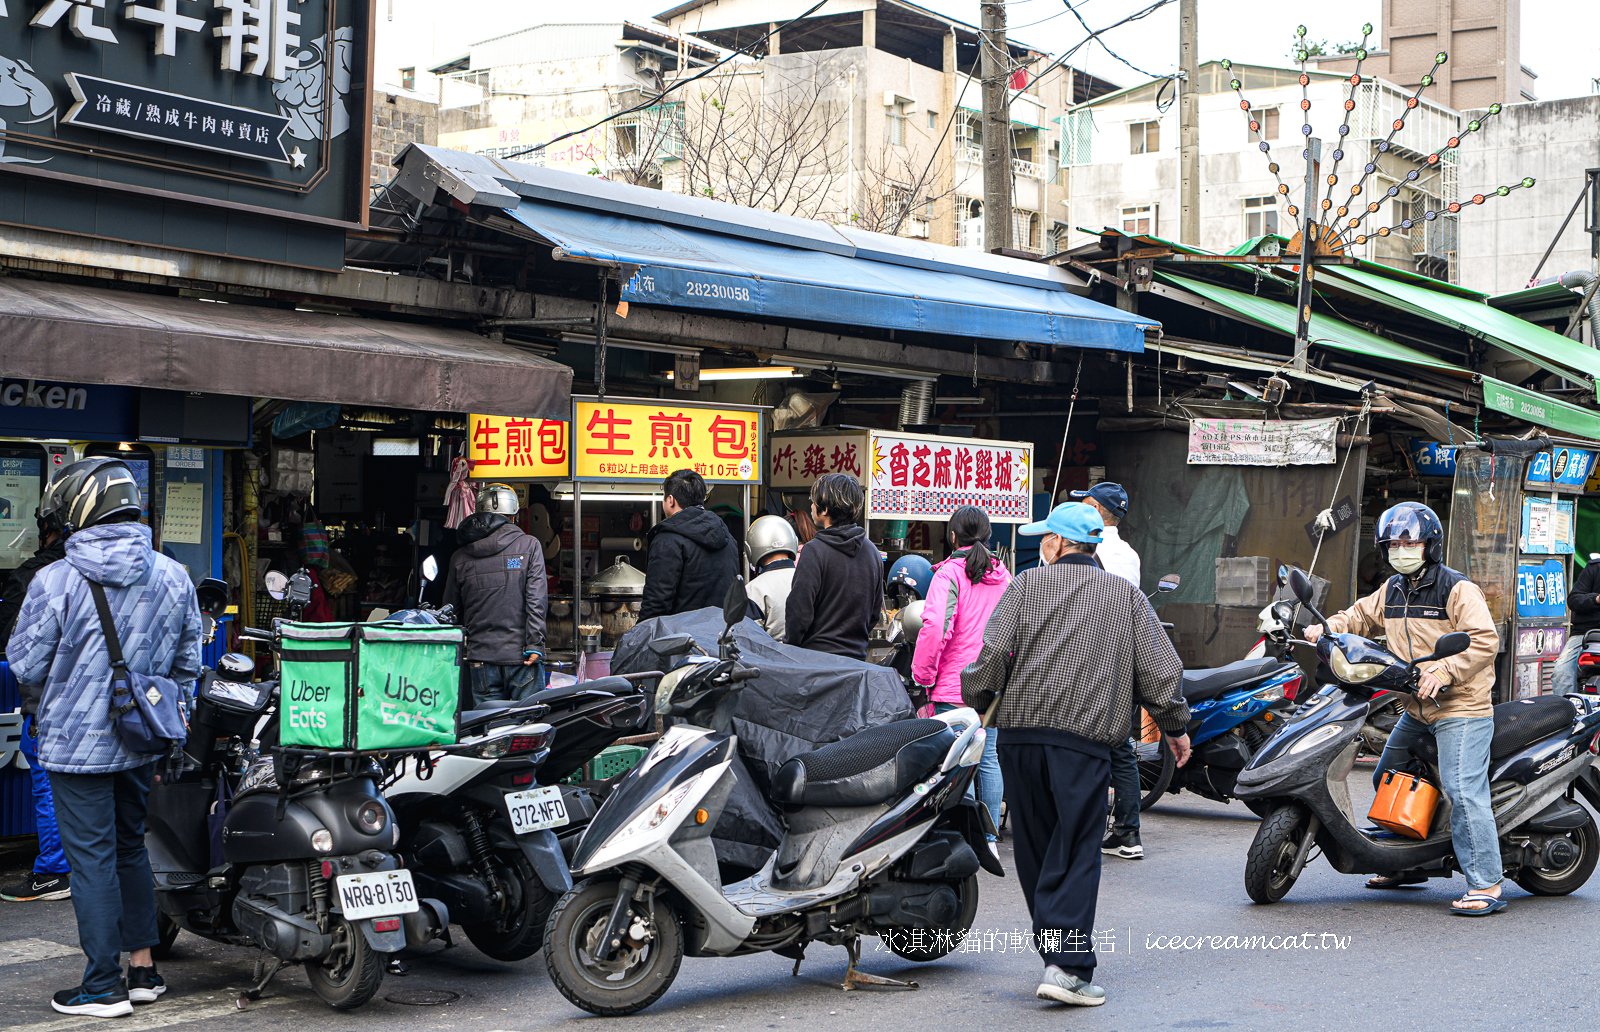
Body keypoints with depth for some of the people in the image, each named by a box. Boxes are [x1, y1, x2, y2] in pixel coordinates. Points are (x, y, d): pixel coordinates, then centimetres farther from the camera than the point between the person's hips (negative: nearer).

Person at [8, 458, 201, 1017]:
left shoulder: (56, 581, -16)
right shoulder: (173, 577, 1)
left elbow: (26, 666, -10)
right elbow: (187, 662, 8)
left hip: (79, 743, -5)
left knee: (92, 857, 1)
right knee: (131, 848, 18)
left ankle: (103, 985, 6)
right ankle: (143, 969, 23)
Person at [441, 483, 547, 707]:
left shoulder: (460, 557, 10)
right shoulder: (529, 546, 0)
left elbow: (451, 609, 14)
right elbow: (536, 599, -8)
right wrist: (535, 644, -10)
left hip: (480, 657, 3)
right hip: (519, 653, -3)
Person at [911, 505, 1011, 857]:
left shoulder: (950, 573, -10)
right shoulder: (1003, 575, 10)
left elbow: (934, 626, -20)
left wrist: (923, 673, -10)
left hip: (954, 685, -6)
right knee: (988, 758, 12)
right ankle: (989, 838, 15)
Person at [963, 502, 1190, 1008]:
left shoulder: (1027, 584, 10)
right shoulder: (1126, 595, 14)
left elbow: (994, 651, -2)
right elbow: (1159, 668, 10)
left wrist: (974, 700, 13)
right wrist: (1175, 726, 22)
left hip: (1021, 729, 1)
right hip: (1086, 738, -1)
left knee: (1035, 847, 12)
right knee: (1076, 852, -2)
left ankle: (1053, 945, 20)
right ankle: (1068, 964, -14)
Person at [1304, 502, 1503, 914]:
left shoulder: (1458, 589, -10)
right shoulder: (1391, 591, 13)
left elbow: (1484, 640, -18)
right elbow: (1360, 616, 21)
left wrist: (1444, 671, -27)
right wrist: (1327, 628, 1)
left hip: (1461, 709, -9)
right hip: (1416, 711, 9)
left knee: (1462, 791, -17)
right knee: (1388, 780, 16)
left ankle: (1486, 886, -17)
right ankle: (1407, 865, 30)